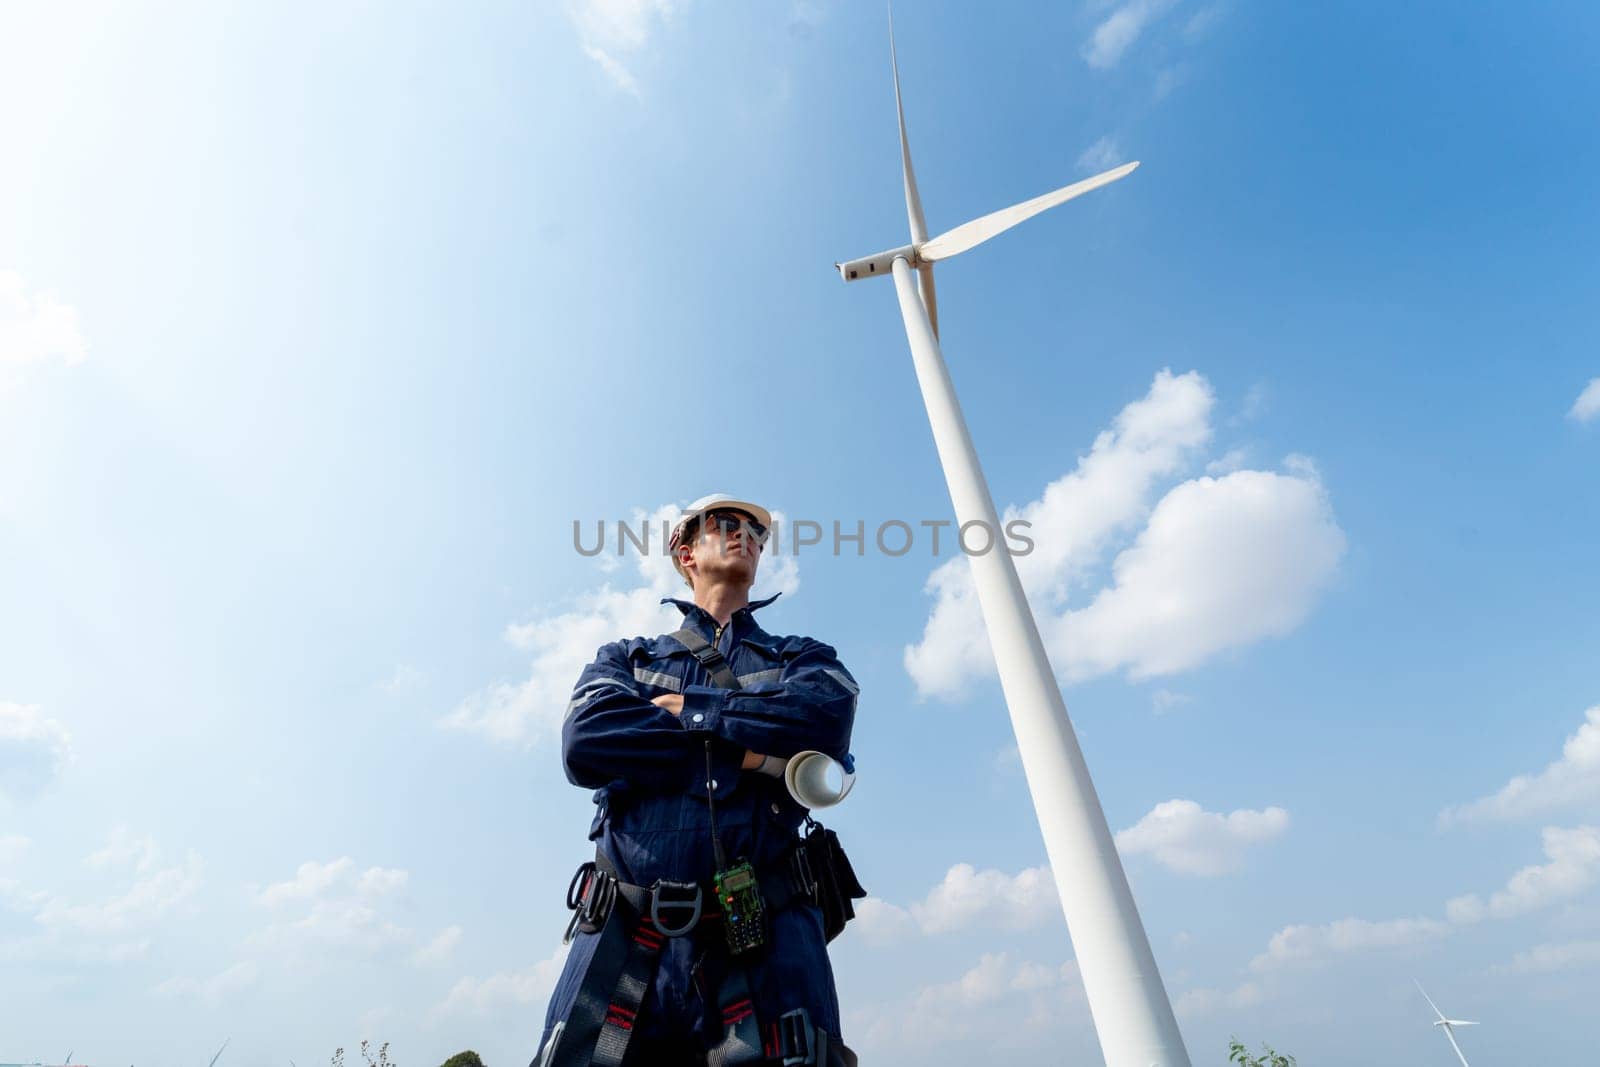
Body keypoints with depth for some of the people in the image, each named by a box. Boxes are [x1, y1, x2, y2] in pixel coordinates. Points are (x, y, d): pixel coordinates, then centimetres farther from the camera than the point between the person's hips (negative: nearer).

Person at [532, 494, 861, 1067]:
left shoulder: (804, 658, 15)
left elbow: (824, 720, -9)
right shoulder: (626, 657, 17)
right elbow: (585, 742, -5)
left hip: (764, 939, 0)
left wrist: (686, 707, -4)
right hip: (623, 938, 1)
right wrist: (749, 753, -9)